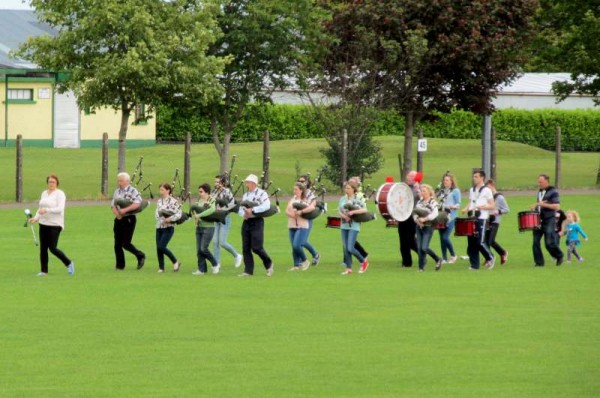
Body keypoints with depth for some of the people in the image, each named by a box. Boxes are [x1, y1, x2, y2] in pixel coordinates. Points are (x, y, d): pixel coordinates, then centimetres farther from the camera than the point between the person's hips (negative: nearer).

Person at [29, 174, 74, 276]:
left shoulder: (60, 194, -7)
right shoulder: (44, 193, 14)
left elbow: (60, 209, -19)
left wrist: (46, 210, -29)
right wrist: (36, 218, 4)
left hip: (55, 225, -7)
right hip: (43, 224, 7)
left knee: (52, 248, -9)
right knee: (43, 248, 4)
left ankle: (68, 263, 11)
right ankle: (43, 270, 11)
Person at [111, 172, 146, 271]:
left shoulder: (132, 191, -7)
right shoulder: (117, 192, 13)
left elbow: (138, 203, -19)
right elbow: (113, 205, 12)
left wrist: (125, 210, -23)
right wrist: (117, 213, -9)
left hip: (129, 219, -6)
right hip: (119, 219, 6)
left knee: (126, 243, -10)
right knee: (117, 244, 3)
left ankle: (140, 256, 12)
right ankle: (120, 265, 10)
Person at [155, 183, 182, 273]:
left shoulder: (173, 201, -8)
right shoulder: (159, 201, 12)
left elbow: (179, 214, -12)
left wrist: (170, 219, -22)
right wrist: (159, 217, -4)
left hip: (168, 228, -7)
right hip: (159, 227, 7)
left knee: (161, 247, -15)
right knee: (158, 248, 3)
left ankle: (175, 262, 3)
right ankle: (161, 267, 11)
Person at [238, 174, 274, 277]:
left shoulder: (261, 193, -6)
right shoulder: (245, 195, 15)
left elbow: (266, 206, -21)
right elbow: (240, 209, 15)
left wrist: (252, 210, -22)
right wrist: (244, 214, -9)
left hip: (257, 222, -7)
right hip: (246, 222, 7)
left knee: (256, 247, -9)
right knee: (246, 248, 3)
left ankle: (269, 264, 13)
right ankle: (248, 271, 6)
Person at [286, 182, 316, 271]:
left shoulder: (307, 200, -3)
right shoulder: (292, 200, 13)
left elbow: (312, 207, -20)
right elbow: (287, 211, 7)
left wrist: (301, 211, -23)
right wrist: (291, 214, -14)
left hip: (303, 226, -6)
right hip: (292, 226, 6)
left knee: (296, 245, -16)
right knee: (294, 247, 6)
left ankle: (305, 261, 3)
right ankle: (296, 265, 14)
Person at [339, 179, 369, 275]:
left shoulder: (358, 199, -5)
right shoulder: (342, 199, 9)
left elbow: (365, 210, -14)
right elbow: (340, 211, 8)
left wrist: (353, 212, -24)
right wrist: (344, 216, -13)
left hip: (354, 226, -5)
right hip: (344, 226, 5)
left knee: (350, 248, -11)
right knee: (345, 248, 4)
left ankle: (363, 262, 10)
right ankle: (348, 268, 11)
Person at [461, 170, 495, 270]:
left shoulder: (487, 190, -2)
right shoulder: (472, 190, 16)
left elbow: (492, 206, -4)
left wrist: (481, 207, -18)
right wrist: (466, 209, 3)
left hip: (481, 219, -6)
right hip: (472, 218, 6)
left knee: (480, 242, -10)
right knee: (471, 242, 2)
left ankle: (490, 258, 13)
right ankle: (474, 265, 6)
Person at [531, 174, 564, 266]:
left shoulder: (553, 192, -6)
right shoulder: (540, 192, 17)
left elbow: (557, 207, -13)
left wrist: (543, 204, -19)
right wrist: (535, 206, 8)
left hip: (549, 220, -7)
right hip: (538, 220, 7)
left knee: (549, 243, -9)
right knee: (536, 242, -3)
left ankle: (559, 256, 15)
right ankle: (539, 262, 4)